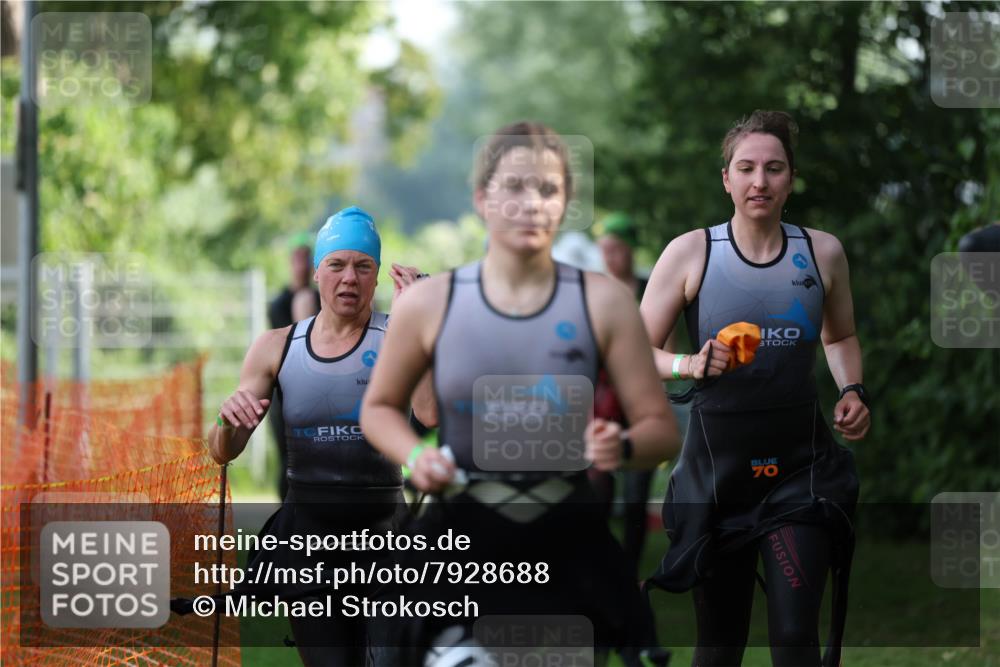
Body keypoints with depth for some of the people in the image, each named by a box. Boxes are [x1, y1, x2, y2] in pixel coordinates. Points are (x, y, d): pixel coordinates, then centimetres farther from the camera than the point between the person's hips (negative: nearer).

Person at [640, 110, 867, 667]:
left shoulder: (823, 252, 4)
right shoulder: (690, 253, -4)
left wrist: (853, 391, 2)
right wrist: (690, 365, -22)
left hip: (802, 467, 1)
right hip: (718, 466, -1)